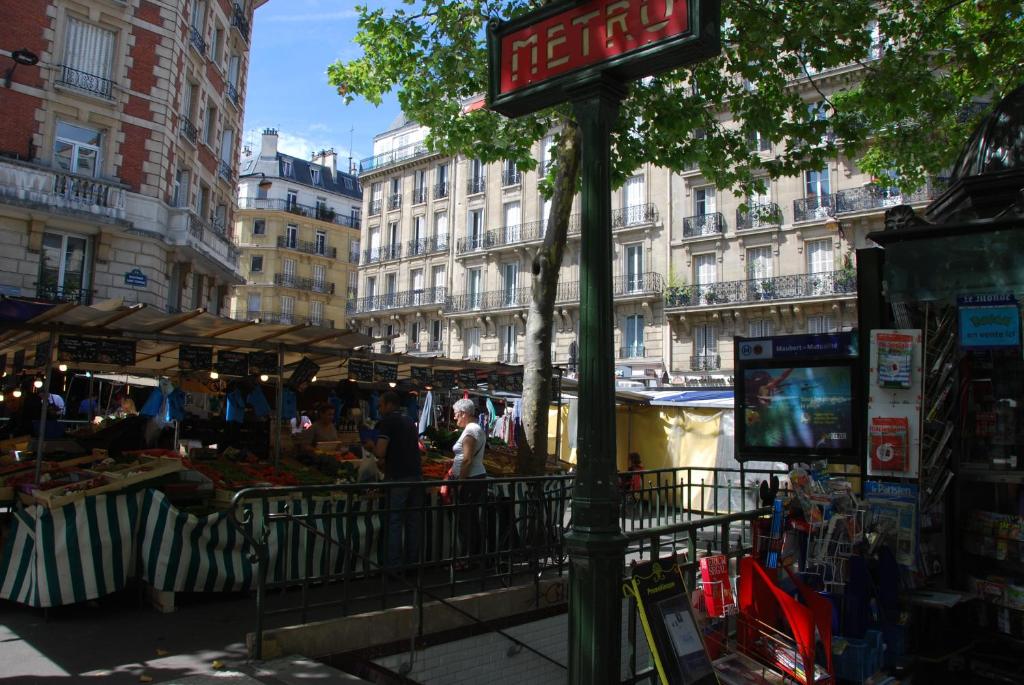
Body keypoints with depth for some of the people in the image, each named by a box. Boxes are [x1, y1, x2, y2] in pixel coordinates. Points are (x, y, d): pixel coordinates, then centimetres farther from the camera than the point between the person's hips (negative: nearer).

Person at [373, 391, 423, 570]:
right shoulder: (409, 420, 16)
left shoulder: (387, 421, -7)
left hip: (398, 478, -7)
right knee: (413, 521, 11)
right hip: (416, 476, 7)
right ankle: (412, 562, 18)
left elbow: (380, 453, -15)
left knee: (395, 522, -1)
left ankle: (394, 565, 0)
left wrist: (371, 446, 6)